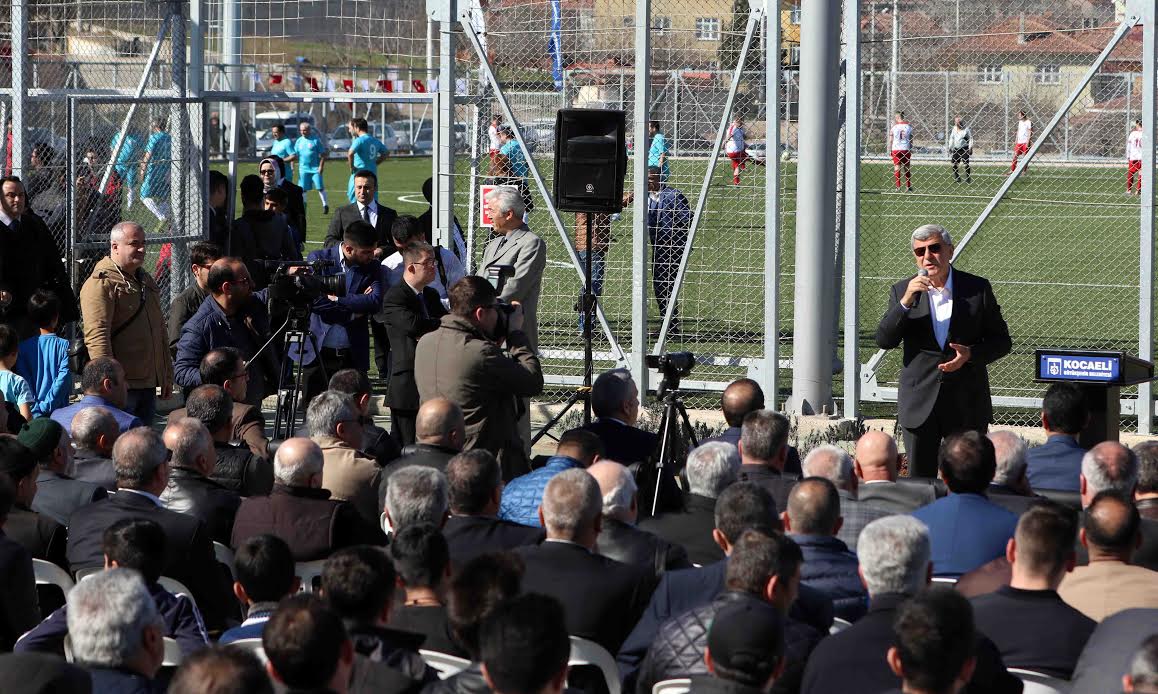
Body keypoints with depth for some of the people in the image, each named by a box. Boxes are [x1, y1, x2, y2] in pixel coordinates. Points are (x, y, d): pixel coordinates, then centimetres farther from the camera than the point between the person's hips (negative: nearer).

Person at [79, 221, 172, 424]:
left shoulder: (146, 281, 19)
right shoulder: (101, 284, -10)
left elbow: (160, 330, 27)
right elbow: (96, 336, -19)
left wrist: (167, 376, 24)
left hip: (148, 383, 9)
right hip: (121, 385, -9)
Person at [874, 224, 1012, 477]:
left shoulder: (978, 288, 2)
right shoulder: (902, 291, 4)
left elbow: (1001, 341, 6)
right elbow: (884, 341, -6)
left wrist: (971, 354, -14)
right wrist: (906, 302, -20)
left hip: (967, 406, -1)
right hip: (920, 406, 1)